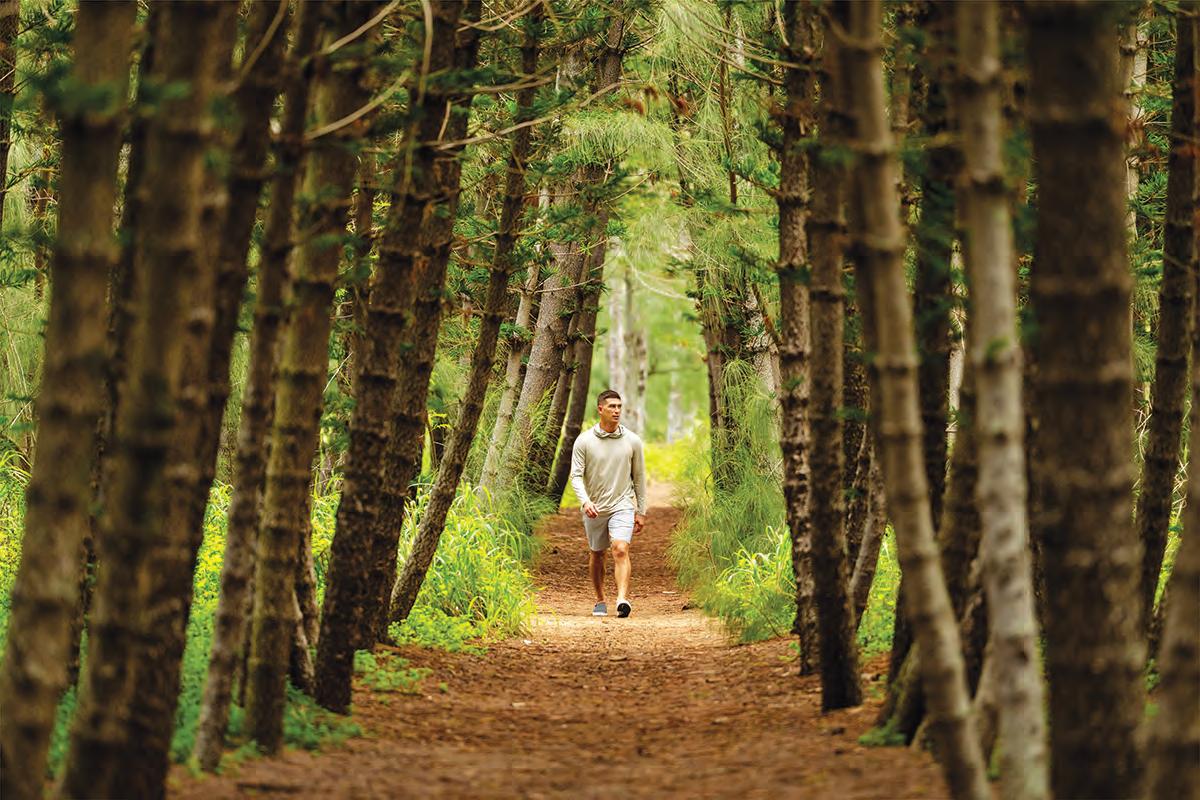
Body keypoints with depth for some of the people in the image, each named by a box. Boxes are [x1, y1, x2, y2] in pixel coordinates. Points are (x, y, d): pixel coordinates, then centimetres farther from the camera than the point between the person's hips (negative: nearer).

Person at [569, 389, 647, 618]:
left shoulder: (632, 441, -1)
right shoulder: (584, 441, -5)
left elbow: (639, 478, 7)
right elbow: (576, 476, -7)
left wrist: (641, 512, 8)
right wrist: (585, 501, -25)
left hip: (622, 506, -1)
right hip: (594, 509, 1)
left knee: (621, 550, -20)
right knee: (596, 555, 13)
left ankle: (623, 599, -30)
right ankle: (600, 601, 30)